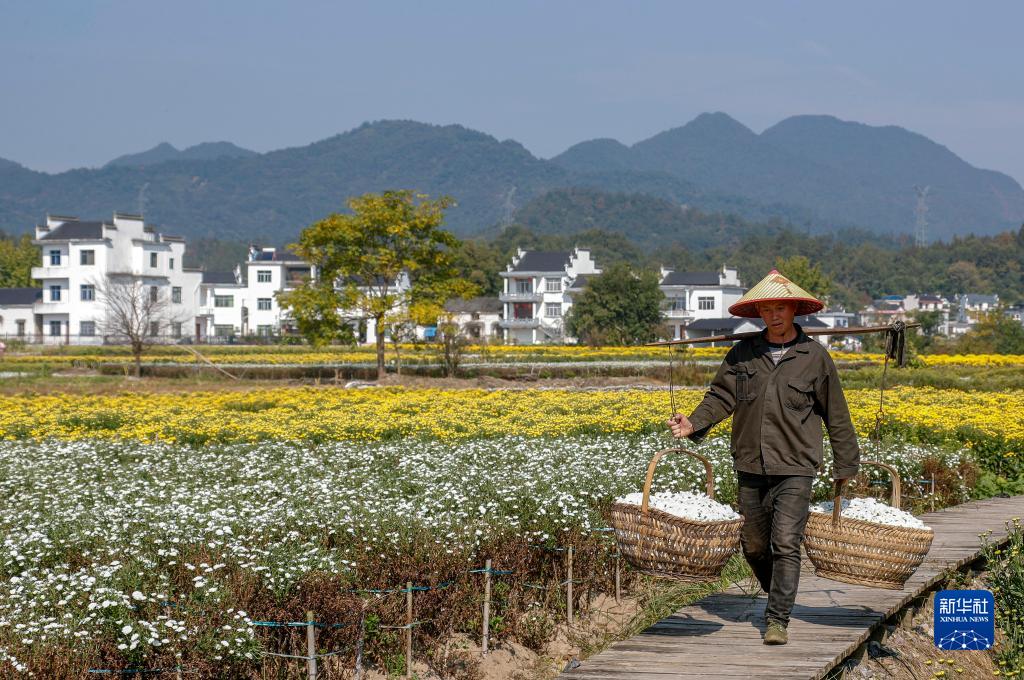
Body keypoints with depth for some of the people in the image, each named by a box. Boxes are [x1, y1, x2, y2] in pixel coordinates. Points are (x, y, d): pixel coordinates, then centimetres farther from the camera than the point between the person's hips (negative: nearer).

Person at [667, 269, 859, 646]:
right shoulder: (743, 353, 6)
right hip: (750, 468, 4)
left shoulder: (815, 357, -1)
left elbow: (836, 417, 5)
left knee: (785, 545, -11)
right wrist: (694, 424, -14)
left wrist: (846, 467, 6)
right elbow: (720, 397, 5)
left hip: (794, 469, -3)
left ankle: (778, 620, -6)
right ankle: (779, 595, 37)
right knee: (754, 545, 13)